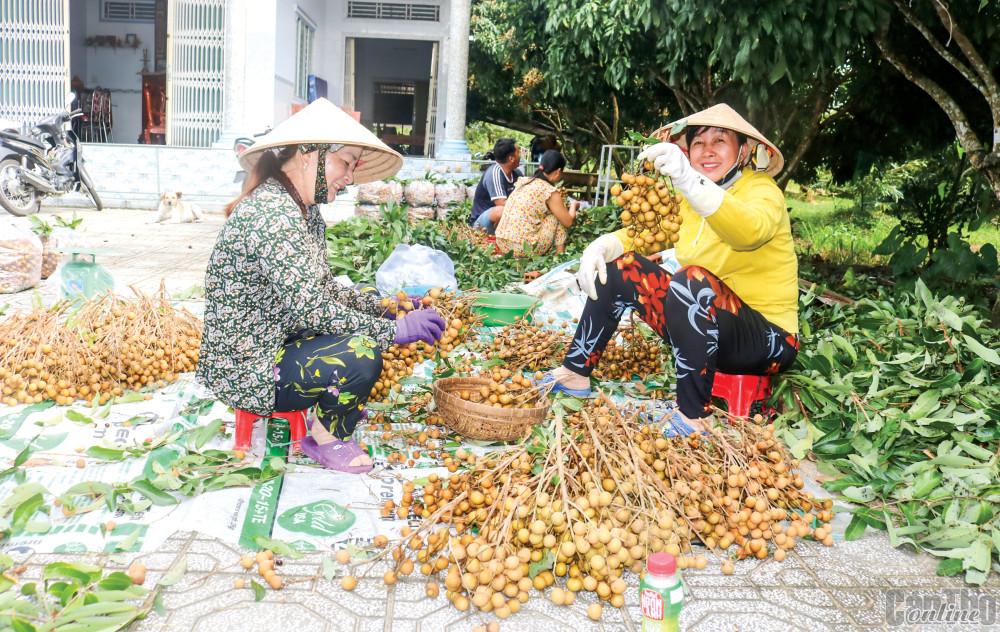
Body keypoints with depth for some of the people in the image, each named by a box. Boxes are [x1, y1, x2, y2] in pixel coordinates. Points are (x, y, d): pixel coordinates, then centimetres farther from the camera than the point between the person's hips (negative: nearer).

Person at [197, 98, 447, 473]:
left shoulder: (303, 212, 8)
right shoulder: (272, 212, -23)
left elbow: (325, 293, 10)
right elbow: (309, 309, -28)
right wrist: (393, 330, -22)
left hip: (276, 344, 10)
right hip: (246, 367, -10)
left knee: (370, 315, 10)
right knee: (360, 355, -27)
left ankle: (327, 412, 10)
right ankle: (327, 438, 2)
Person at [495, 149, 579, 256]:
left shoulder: (523, 181, 8)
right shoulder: (551, 192, -10)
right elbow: (568, 222, 0)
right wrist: (573, 205, 19)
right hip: (525, 249, -7)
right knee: (558, 216, 10)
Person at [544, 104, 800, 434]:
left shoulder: (762, 190, -14)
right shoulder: (690, 200, 7)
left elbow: (749, 232, -38)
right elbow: (646, 232, 10)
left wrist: (689, 180, -54)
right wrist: (602, 245, -13)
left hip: (767, 340, -7)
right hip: (704, 323, 7)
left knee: (692, 281, -36)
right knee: (618, 266, 3)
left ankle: (694, 417, -25)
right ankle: (575, 374, 8)